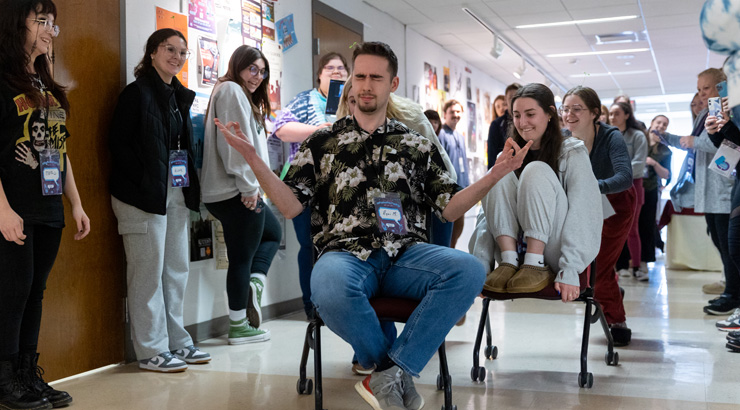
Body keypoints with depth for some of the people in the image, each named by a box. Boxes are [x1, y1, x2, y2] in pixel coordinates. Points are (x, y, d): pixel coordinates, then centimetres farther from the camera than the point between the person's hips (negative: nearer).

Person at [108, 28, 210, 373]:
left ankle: (176, 341, 21)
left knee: (177, 269, 11)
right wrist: (145, 183, -18)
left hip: (176, 194, 8)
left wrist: (190, 186, 9)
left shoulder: (180, 96, 17)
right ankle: (151, 350, 4)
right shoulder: (137, 93, -6)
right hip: (143, 196, -8)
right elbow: (118, 143, -12)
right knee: (148, 273, -3)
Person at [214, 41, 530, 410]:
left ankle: (389, 375, -23)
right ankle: (400, 377, -12)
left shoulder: (416, 145, 22)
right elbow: (291, 206, 9)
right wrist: (252, 157, -2)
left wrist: (493, 176, 4)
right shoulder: (323, 142, 18)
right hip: (346, 253, -2)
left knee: (469, 269, -30)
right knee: (330, 288, -39)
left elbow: (449, 208, 17)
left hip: (406, 253, 2)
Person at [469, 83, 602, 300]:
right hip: (517, 247, 4)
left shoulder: (573, 152, -2)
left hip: (555, 253, -4)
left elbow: (580, 212, -14)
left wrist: (569, 271, -27)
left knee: (536, 171, -22)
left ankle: (536, 265, -25)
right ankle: (509, 261, -23)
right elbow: (488, 214, 0)